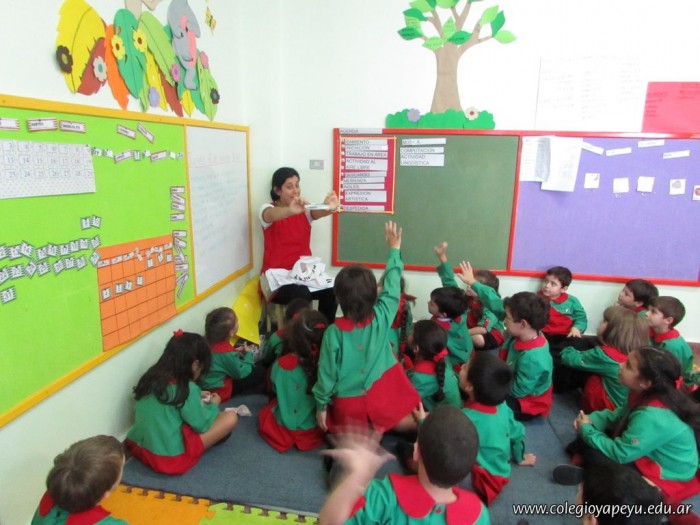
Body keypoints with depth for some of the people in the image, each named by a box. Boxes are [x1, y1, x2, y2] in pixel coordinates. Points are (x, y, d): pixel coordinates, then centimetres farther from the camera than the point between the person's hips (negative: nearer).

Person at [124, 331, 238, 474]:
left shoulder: (152, 377, 3)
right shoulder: (186, 388, -19)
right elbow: (202, 425, -9)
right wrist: (213, 404, 9)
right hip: (169, 458, -8)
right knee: (230, 417, -7)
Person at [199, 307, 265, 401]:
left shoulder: (208, 341, -7)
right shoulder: (226, 352, -31)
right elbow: (241, 373, -17)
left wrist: (236, 352, 4)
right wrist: (248, 355, -4)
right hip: (218, 392, -9)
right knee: (259, 372, -7)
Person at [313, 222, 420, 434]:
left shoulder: (334, 332, -17)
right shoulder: (381, 317, -14)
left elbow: (327, 372, -9)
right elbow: (391, 286, 1)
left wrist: (321, 405, 6)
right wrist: (394, 249, 11)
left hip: (349, 404, 0)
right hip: (383, 398, 1)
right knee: (412, 426, 17)